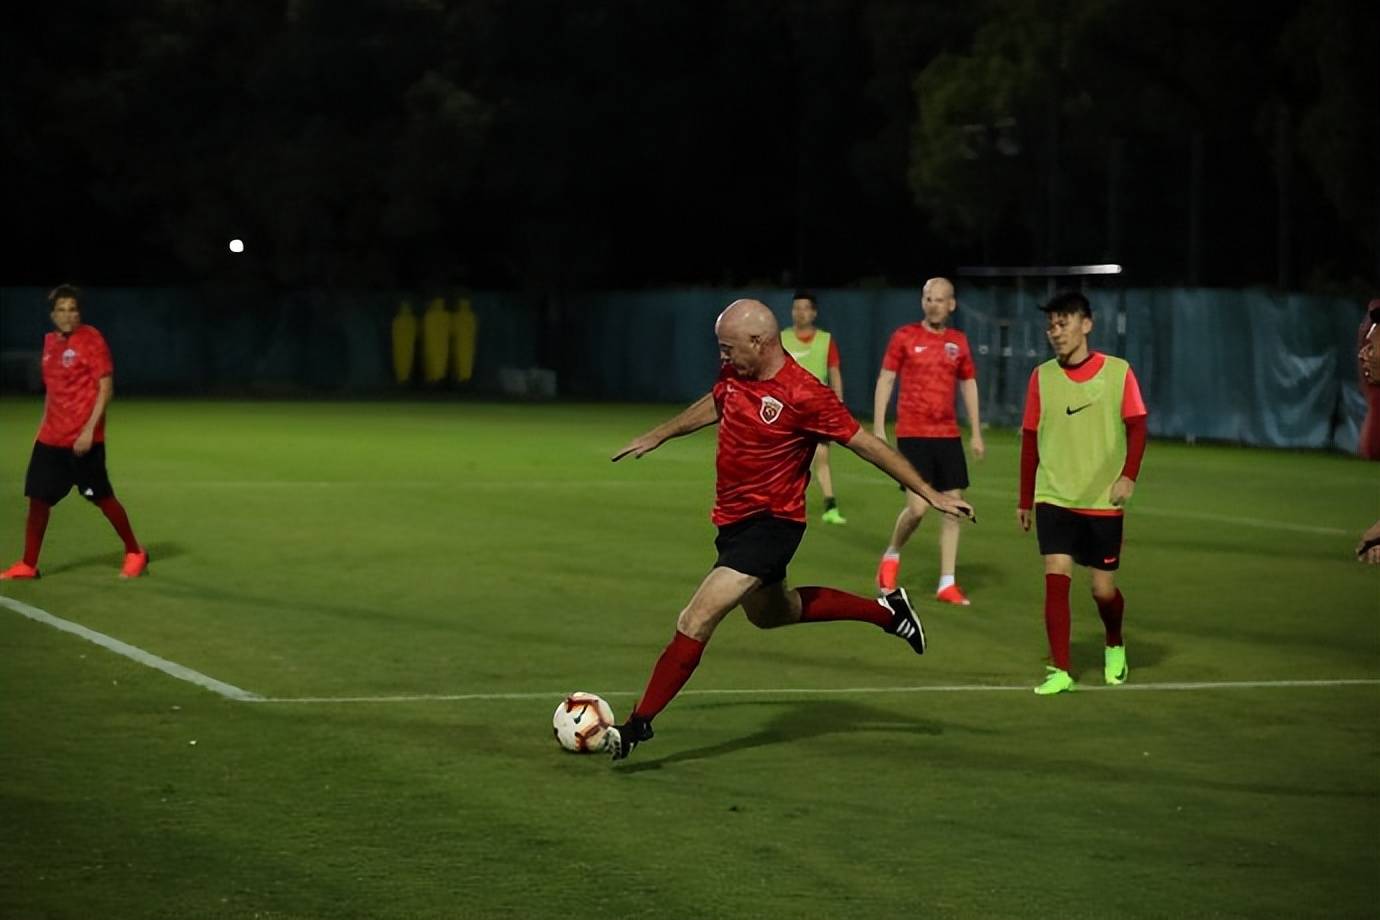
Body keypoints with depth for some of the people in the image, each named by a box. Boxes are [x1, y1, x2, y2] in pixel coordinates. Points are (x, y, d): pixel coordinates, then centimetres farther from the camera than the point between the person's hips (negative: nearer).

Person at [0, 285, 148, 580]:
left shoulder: (91, 339, -10)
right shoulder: (50, 342, 11)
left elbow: (106, 387, -13)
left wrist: (89, 429, -20)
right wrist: (43, 426, 17)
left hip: (83, 439, -6)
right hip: (51, 438, 6)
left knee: (101, 497, 2)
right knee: (38, 498, 4)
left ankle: (135, 554, 18)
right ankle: (28, 565, 11)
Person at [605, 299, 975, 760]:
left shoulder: (805, 395, -23)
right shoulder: (734, 374, -2)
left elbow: (868, 445, -15)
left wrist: (930, 494, -12)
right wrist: (658, 435, 30)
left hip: (770, 524, -9)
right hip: (733, 519, 9)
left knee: (697, 618, -18)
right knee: (769, 612, 29)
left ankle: (638, 724, -14)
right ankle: (885, 610, 41)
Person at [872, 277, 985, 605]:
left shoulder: (958, 342, 8)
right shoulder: (904, 337, -2)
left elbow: (968, 385, 16)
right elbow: (885, 381, 0)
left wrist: (976, 433, 12)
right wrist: (878, 428, -6)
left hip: (948, 435, 4)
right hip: (912, 434, -4)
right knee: (917, 507, -13)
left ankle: (947, 584, 8)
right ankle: (892, 555, 16)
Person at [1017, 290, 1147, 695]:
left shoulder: (1118, 372, -3)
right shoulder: (1042, 377, 3)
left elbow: (1136, 427, -4)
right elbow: (1030, 438, 9)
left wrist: (1128, 475, -20)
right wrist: (1025, 500, 10)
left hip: (1102, 502, -1)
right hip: (1054, 498, 1)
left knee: (1103, 589, 4)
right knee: (1056, 577, -13)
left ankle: (1115, 647, 35)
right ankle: (1060, 671, -7)